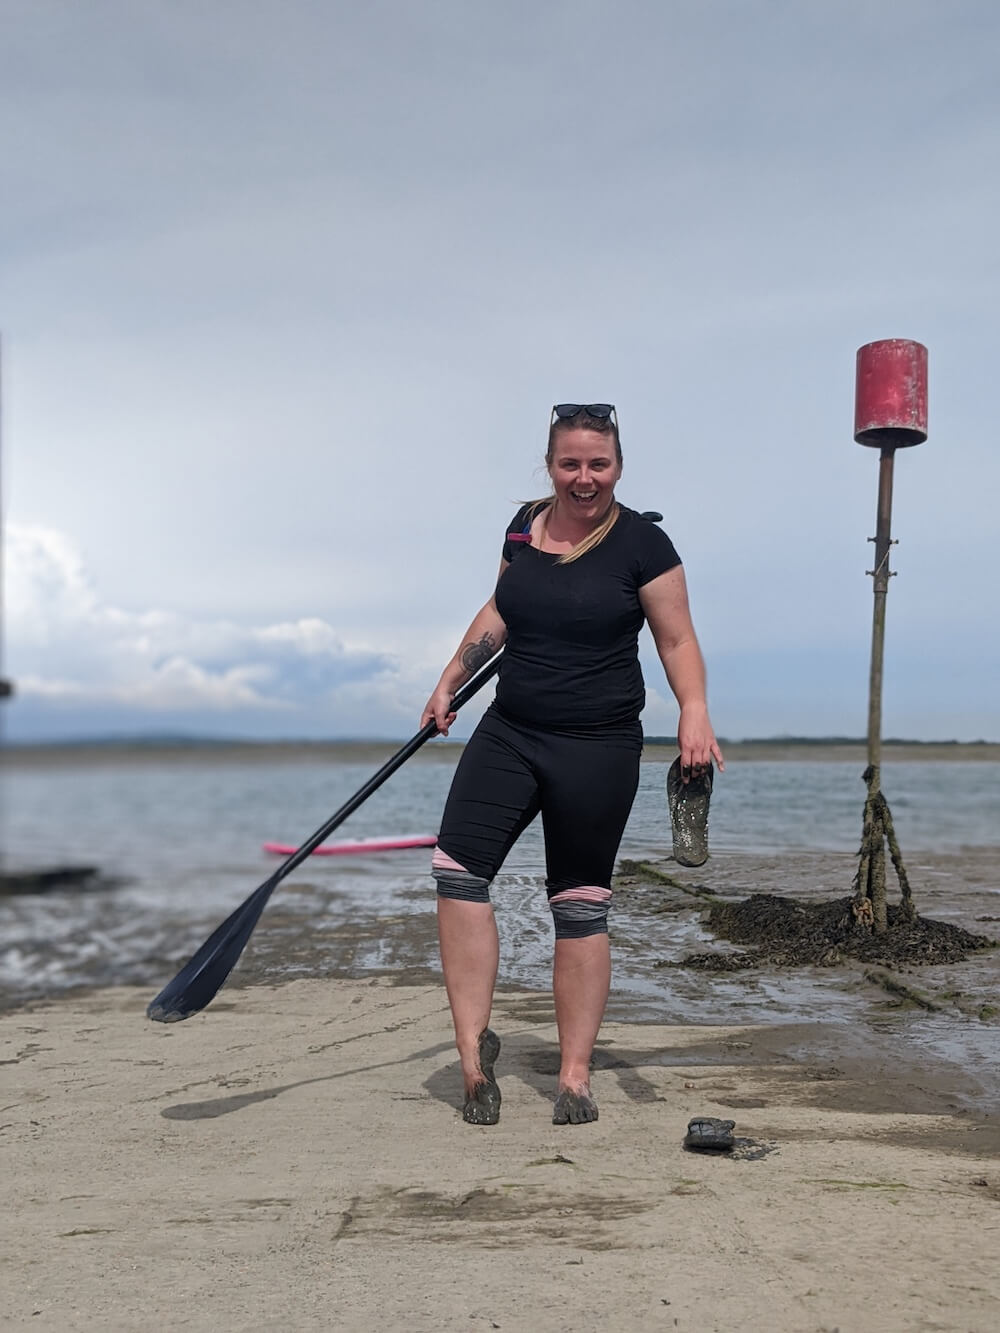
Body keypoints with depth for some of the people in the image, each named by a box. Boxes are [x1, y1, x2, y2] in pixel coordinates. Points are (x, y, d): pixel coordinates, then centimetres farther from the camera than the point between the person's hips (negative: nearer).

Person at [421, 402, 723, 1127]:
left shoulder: (642, 543, -6)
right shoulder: (525, 526, 9)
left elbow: (678, 639, -5)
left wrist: (694, 711, -21)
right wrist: (450, 681, 21)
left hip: (598, 748, -5)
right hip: (509, 732, 5)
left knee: (581, 905, 2)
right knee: (456, 868, -10)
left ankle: (575, 1078, 14)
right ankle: (474, 1046, 1)